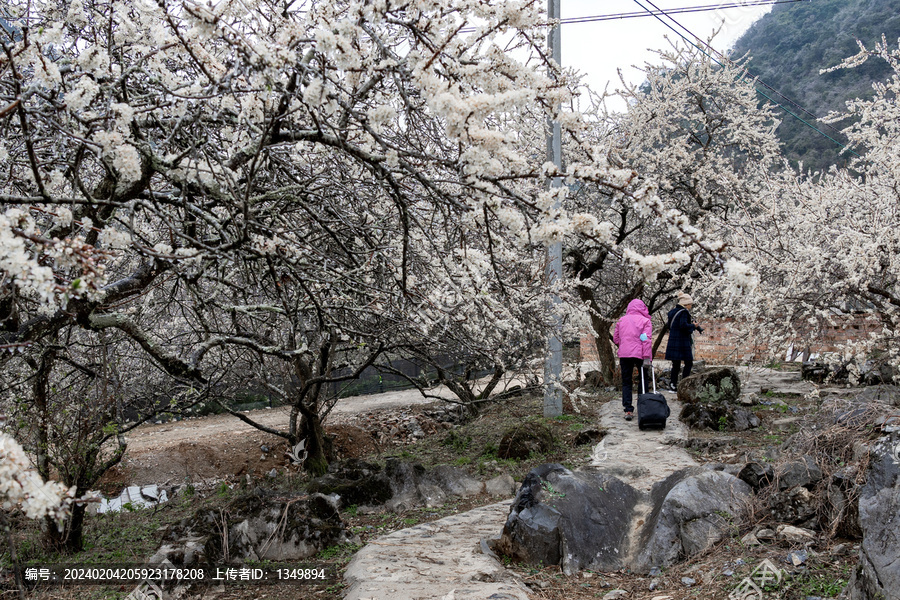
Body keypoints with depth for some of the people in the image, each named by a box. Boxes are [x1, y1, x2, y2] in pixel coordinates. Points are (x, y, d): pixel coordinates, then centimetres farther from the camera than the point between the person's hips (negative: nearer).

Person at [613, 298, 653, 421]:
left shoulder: (621, 320, 11)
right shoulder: (645, 321, 0)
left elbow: (615, 339, 14)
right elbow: (646, 340, -10)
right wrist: (647, 357, -12)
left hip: (624, 355, 2)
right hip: (639, 354, -2)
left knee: (626, 382, 5)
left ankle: (628, 410, -5)